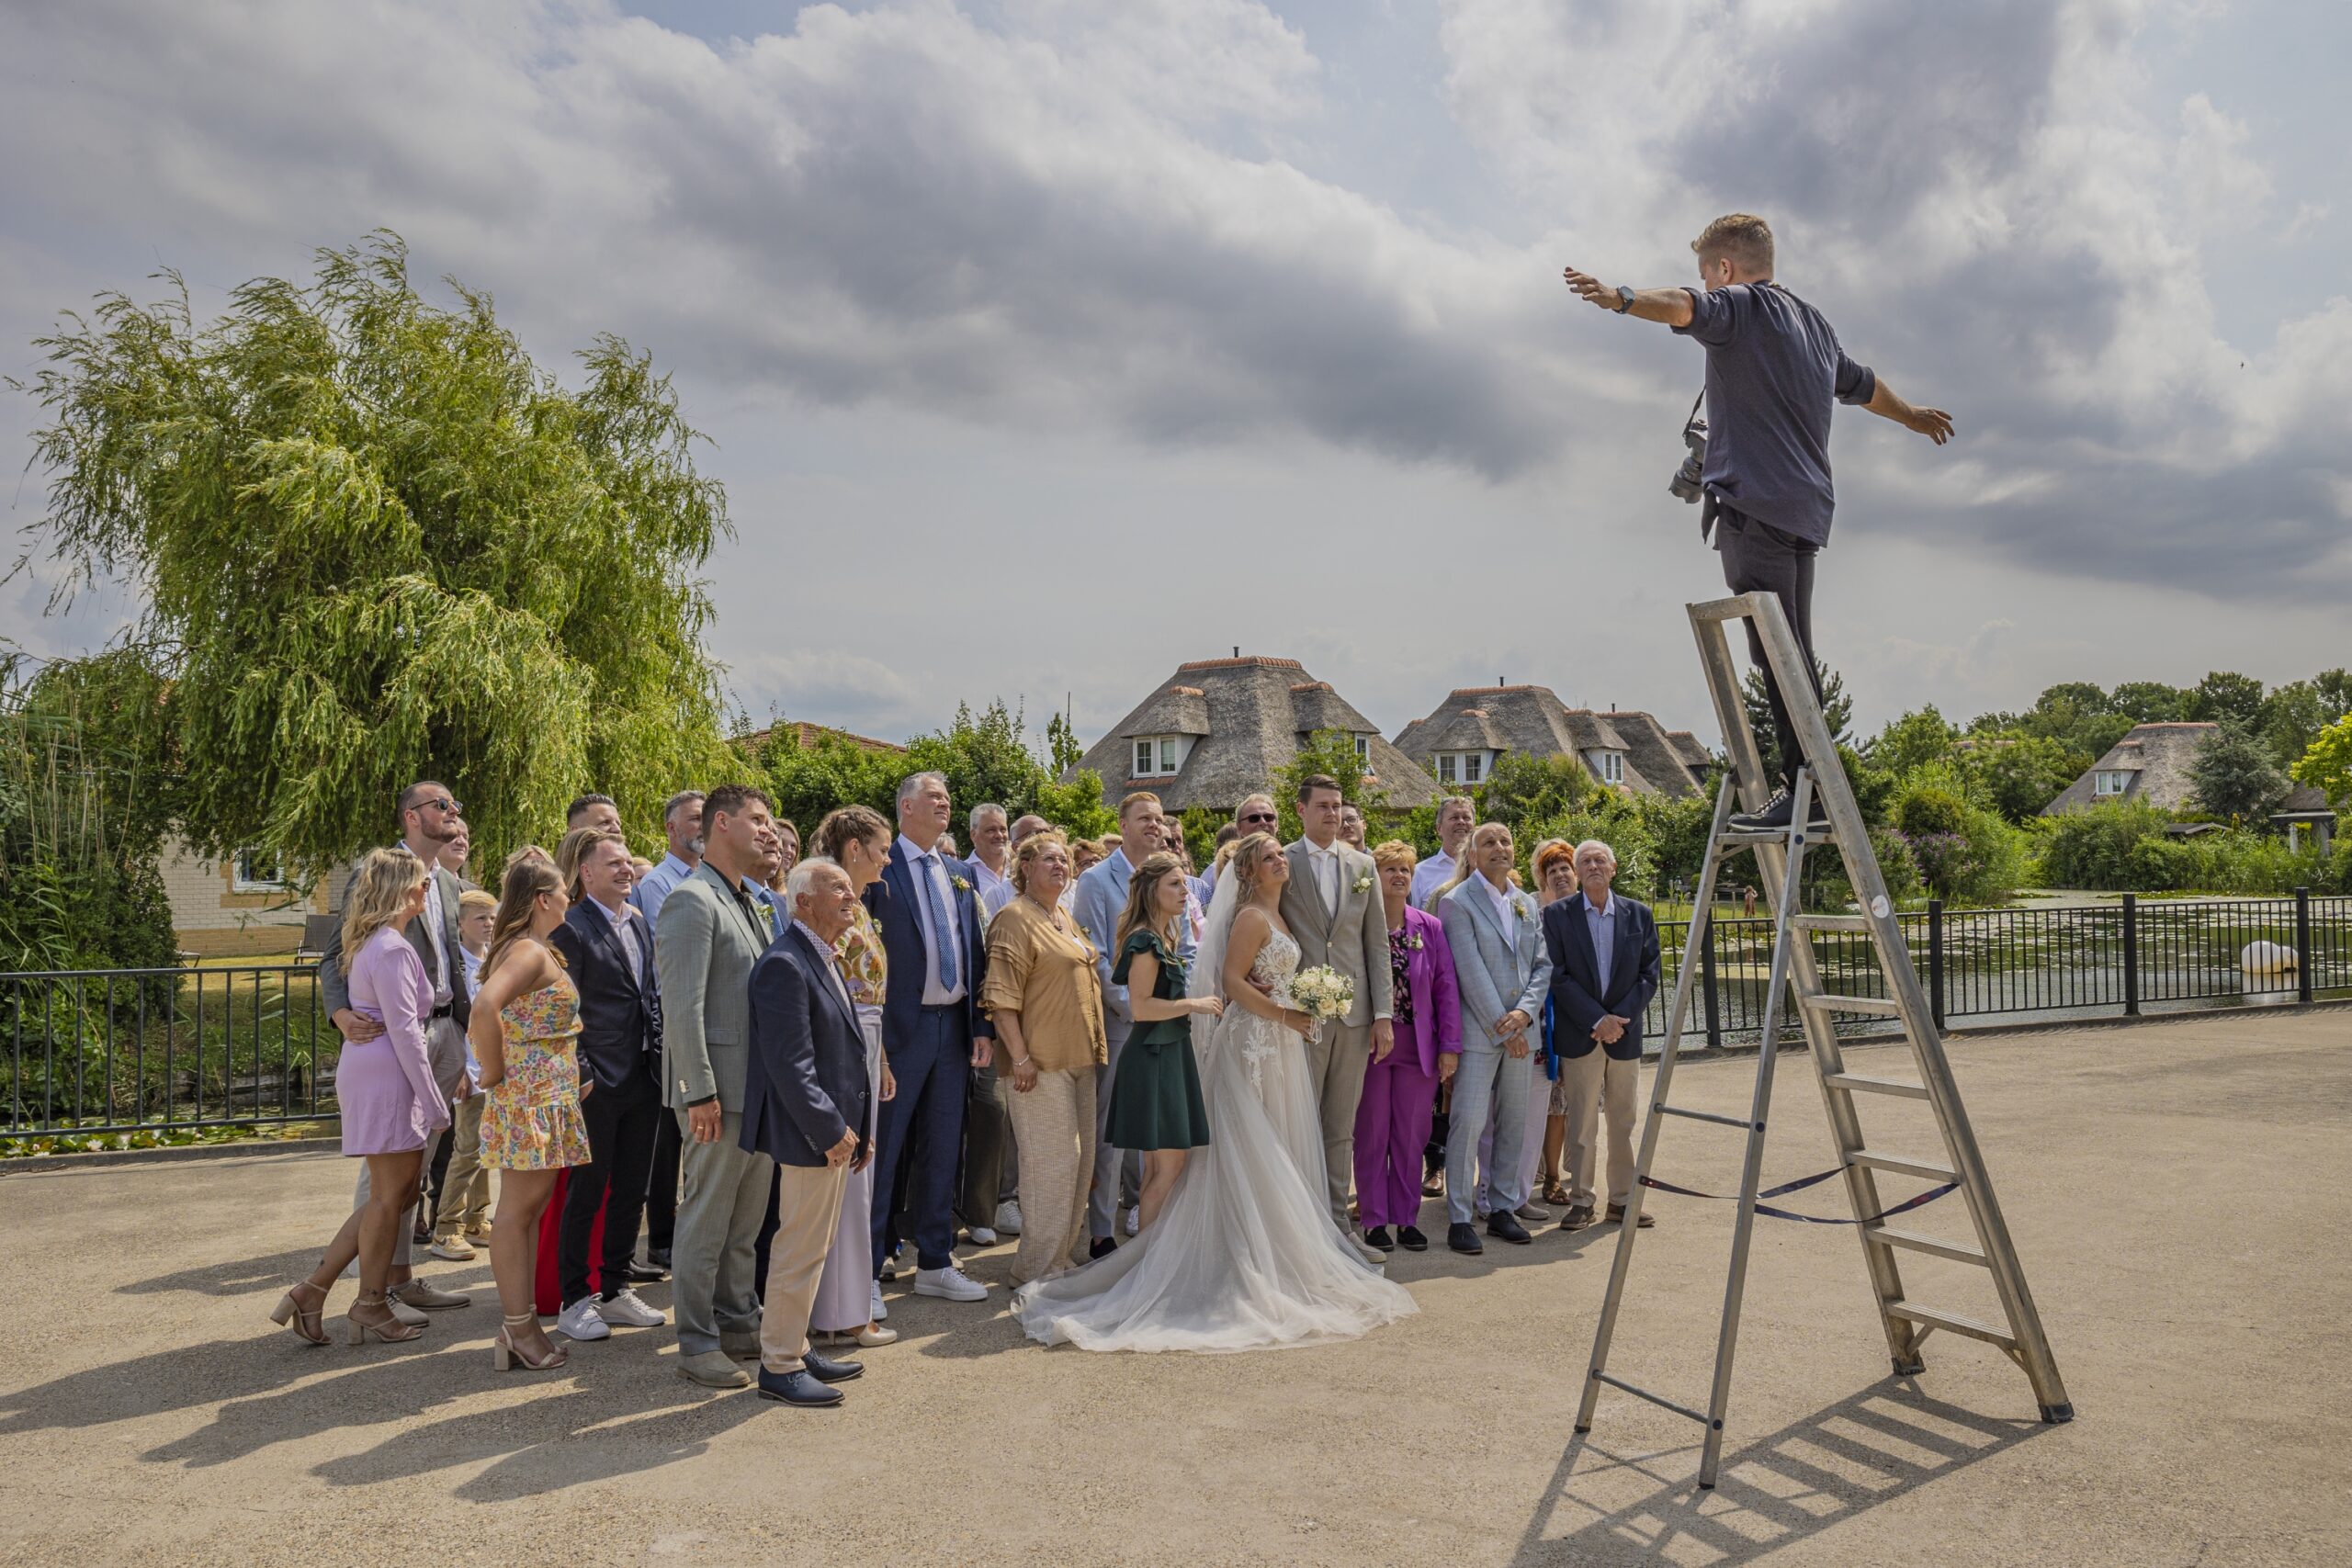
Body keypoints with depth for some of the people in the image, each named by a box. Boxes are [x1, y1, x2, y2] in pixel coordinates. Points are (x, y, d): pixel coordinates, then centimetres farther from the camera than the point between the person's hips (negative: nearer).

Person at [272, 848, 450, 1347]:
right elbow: (405, 1033, -19)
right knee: (389, 1195, 2)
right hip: (386, 1078, -10)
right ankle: (371, 1307, 14)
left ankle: (313, 1290, 16)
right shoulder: (392, 950, -17)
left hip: (371, 1073, 10)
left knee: (399, 1190, 14)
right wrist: (434, 1103, -16)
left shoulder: (370, 943, 14)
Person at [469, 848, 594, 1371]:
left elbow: (485, 1014, 23)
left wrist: (493, 1066, 16)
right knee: (518, 1208, -2)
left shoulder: (531, 950, 14)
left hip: (547, 1098, 10)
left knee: (531, 1207, 13)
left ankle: (525, 1324, 20)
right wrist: (494, 1073, -20)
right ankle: (518, 1328, 6)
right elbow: (485, 1009, -32)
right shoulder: (530, 952, -16)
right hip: (530, 1098, -10)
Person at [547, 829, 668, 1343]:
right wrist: (580, 1076, -16)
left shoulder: (639, 924, 13)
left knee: (630, 1192, 14)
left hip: (642, 1082, 7)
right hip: (596, 1086, -7)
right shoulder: (571, 928, -11)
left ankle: (617, 1291, 25)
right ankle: (574, 1301, 14)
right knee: (586, 1194, 3)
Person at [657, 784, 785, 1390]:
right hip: (719, 1088, -9)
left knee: (746, 1217, 17)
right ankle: (696, 1343, 12)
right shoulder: (691, 900, -13)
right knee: (707, 1219, 1)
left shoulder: (747, 903, 17)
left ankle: (737, 1321, 29)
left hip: (759, 1086, 9)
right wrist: (701, 1092, -21)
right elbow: (682, 1008, -19)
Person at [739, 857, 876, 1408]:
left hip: (835, 1128, 10)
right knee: (800, 1249, 0)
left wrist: (856, 1128, 16)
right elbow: (790, 1065, -22)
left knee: (814, 1246, 18)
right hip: (812, 1133, -10)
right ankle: (780, 1367, 12)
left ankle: (793, 1346, 30)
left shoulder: (824, 959, 14)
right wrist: (830, 1130, -20)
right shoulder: (784, 964, -18)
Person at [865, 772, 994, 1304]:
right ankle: (867, 1271, 13)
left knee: (941, 1151, 13)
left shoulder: (958, 875, 13)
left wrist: (982, 1026, 9)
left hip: (953, 1027, 6)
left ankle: (935, 1264, 24)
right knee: (882, 1154, 2)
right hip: (898, 1027, -6)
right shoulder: (879, 868, -7)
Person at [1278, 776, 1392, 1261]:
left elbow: (1377, 942, 9)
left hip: (1354, 1013, 4)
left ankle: (1338, 1225, 19)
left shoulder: (1363, 865, 11)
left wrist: (1383, 1014, 4)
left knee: (1342, 1128, 11)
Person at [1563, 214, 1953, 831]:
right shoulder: (1813, 322, 26)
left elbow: (1684, 307, -24)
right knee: (1795, 657, 11)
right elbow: (1864, 385, 43)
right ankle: (1819, 786, 14)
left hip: (1754, 503, -9)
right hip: (1805, 509, 9)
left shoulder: (1741, 306, 0)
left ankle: (1803, 787, -14)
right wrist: (1915, 416, 61)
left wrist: (1620, 298, -41)